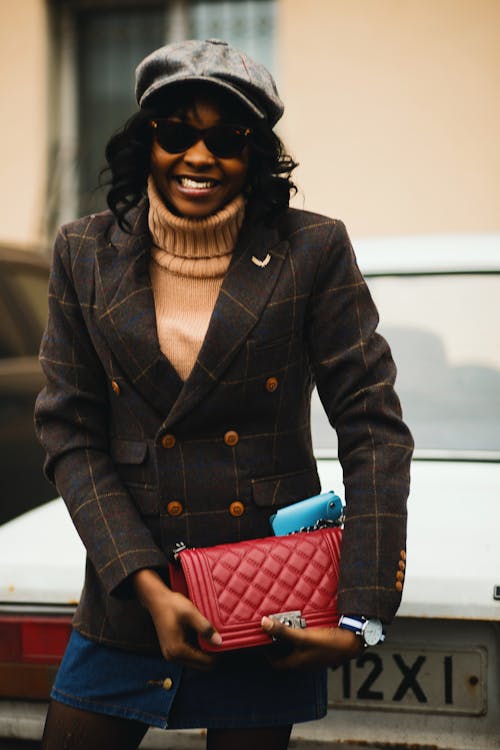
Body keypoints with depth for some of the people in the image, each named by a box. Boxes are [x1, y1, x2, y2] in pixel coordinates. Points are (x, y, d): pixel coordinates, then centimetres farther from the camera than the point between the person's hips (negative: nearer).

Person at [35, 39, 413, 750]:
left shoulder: (313, 252, -6)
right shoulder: (87, 254, 1)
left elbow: (375, 430, -7)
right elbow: (71, 435, -1)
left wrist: (359, 616, -13)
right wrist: (145, 583, -12)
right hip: (128, 600, 2)